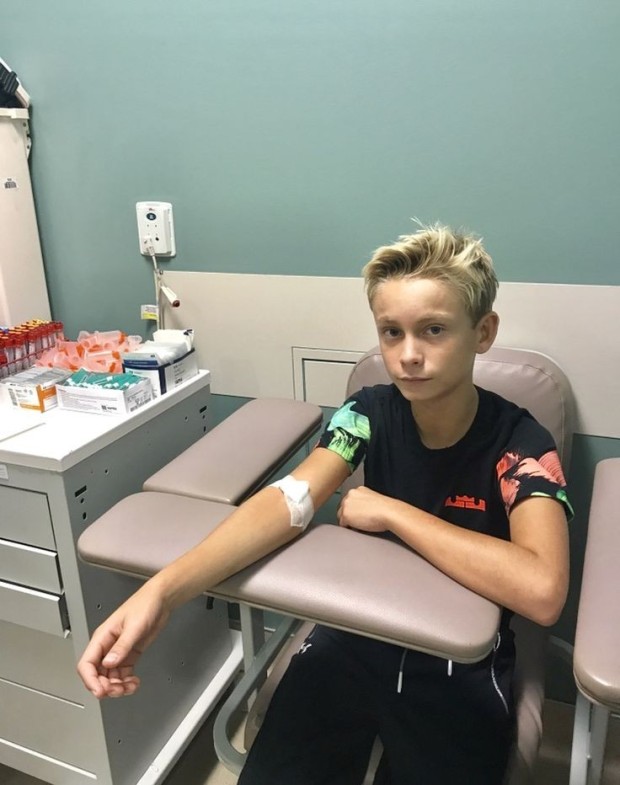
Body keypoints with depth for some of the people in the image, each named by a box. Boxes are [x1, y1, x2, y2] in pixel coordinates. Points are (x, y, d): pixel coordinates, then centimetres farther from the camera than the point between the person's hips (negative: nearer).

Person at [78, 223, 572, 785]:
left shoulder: (520, 444, -18)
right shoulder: (370, 413, -9)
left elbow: (541, 591, -34)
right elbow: (289, 501, -22)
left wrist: (389, 512, -27)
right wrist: (162, 590, -37)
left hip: (460, 671, -1)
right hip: (355, 640, 2)